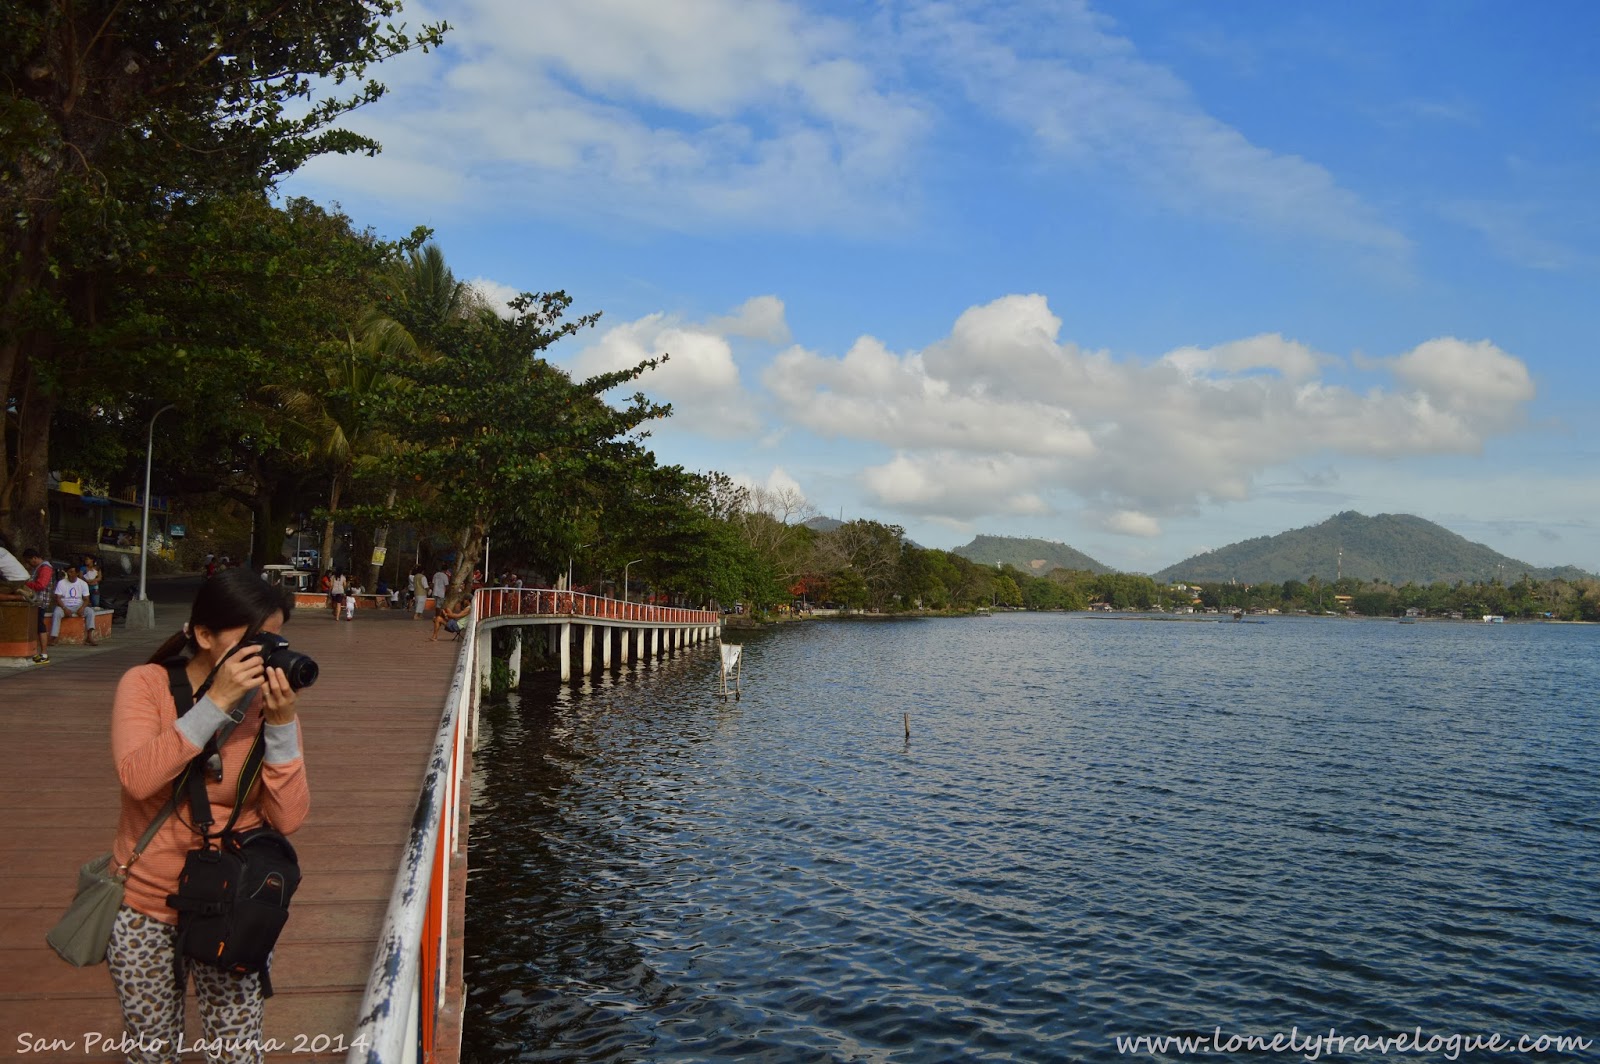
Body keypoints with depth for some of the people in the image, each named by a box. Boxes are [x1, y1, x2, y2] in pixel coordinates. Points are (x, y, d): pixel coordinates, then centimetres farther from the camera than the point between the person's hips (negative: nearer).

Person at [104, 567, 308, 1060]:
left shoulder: (271, 701, -6)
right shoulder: (147, 684, -9)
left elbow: (288, 819, -13)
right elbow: (137, 779, -27)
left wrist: (281, 724, -24)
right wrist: (216, 702, -30)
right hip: (145, 907, 0)